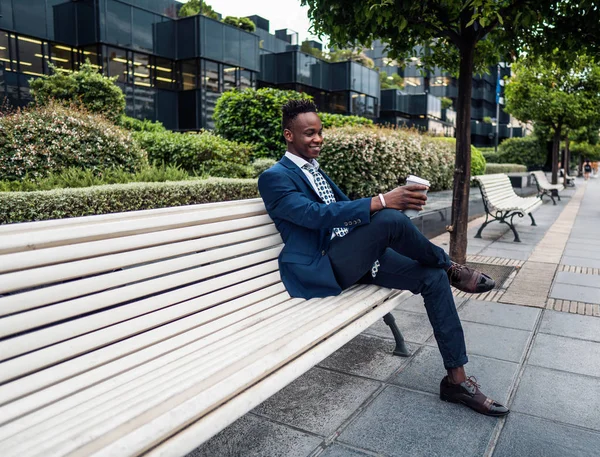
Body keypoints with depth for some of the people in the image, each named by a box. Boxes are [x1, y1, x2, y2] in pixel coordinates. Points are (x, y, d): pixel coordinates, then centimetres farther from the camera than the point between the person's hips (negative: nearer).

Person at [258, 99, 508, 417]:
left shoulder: (315, 171, 21)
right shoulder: (274, 177, -7)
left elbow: (346, 207, 20)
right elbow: (314, 214, -23)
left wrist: (395, 202, 1)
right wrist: (382, 202, -30)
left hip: (354, 257, 8)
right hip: (319, 270, -8)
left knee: (434, 277, -8)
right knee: (390, 219, -31)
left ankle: (457, 379, 0)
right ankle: (452, 268, -2)